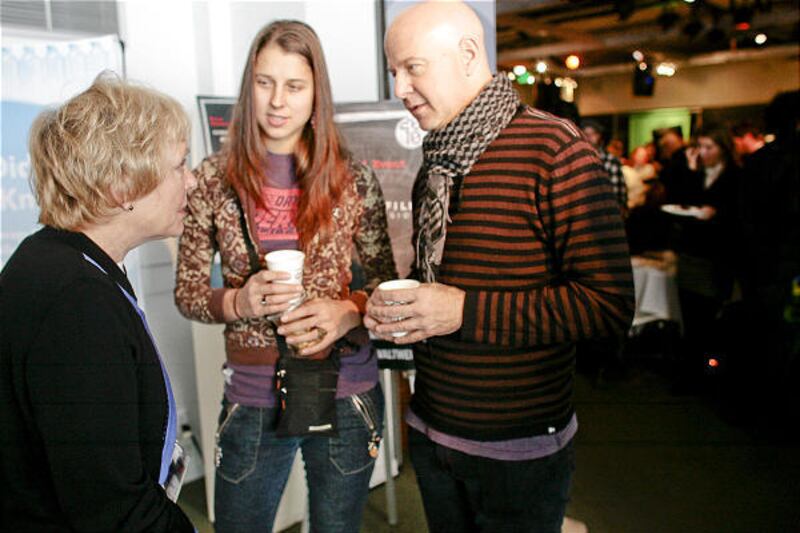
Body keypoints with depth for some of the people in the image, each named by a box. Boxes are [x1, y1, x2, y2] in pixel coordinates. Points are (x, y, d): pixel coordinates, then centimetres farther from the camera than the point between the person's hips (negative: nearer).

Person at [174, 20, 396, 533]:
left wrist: (349, 310, -16)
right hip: (252, 397, 1)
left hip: (344, 393, 0)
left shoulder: (355, 180, -4)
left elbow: (386, 281, 4)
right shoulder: (215, 178, -3)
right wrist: (238, 302, -18)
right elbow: (187, 291, 2)